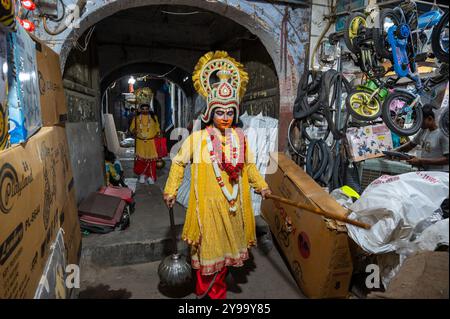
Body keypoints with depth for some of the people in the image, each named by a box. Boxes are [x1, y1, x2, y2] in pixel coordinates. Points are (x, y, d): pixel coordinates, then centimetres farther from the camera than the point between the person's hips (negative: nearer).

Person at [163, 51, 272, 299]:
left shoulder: (239, 137, 1)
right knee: (208, 248, 9)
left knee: (226, 247, 17)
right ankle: (203, 292, 34)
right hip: (207, 204, -4)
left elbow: (249, 165, 13)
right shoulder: (197, 138, -10)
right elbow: (178, 162, 0)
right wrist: (171, 190, -4)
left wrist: (261, 186, 6)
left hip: (232, 205, 4)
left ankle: (218, 291, 39)